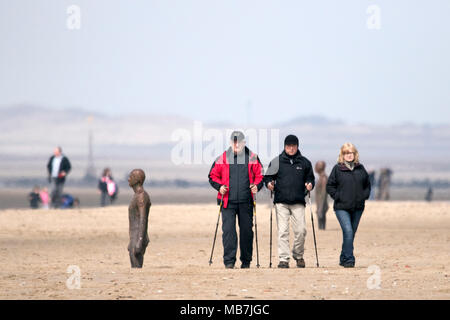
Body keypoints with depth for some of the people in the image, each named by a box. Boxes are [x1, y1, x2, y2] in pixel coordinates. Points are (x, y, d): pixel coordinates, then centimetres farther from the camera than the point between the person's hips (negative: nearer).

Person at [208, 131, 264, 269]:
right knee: (228, 230, -10)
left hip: (246, 201, 1)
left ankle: (246, 261, 17)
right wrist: (219, 186, -7)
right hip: (228, 200, -1)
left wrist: (256, 186, -8)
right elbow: (213, 175, 11)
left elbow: (259, 175, 11)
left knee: (246, 230, 7)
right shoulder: (222, 158, 5)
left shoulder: (252, 158, 6)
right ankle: (229, 261, -10)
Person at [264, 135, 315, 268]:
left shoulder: (305, 163, 12)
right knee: (283, 231, -6)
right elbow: (268, 177, 11)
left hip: (298, 203, 1)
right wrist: (269, 183, -9)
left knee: (301, 230, -6)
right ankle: (283, 259, -4)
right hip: (281, 202, -1)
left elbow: (310, 177, 18)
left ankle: (298, 255, 16)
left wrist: (310, 184, -3)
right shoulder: (276, 162, 9)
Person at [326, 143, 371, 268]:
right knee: (348, 232, -18)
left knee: (352, 233, 10)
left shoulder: (360, 168, 10)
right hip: (342, 208, -4)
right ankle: (348, 259, -17)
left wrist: (364, 196, 4)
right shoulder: (337, 169, 0)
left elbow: (367, 185, 20)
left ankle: (343, 259, 22)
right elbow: (330, 186, 3)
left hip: (358, 208, 4)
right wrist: (337, 197, -8)